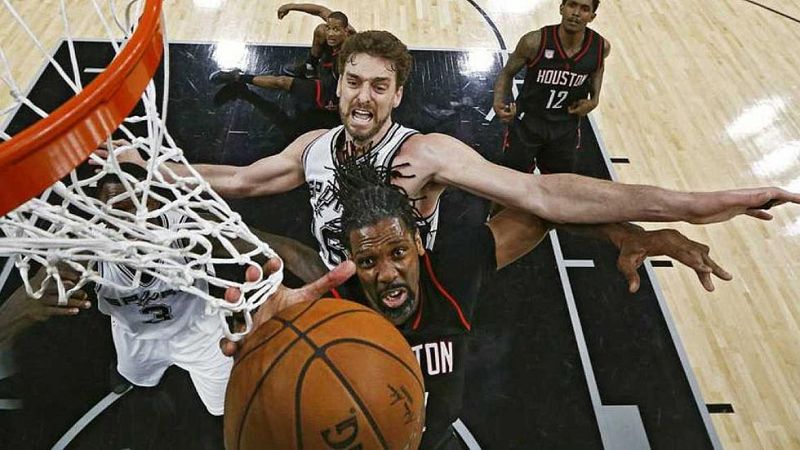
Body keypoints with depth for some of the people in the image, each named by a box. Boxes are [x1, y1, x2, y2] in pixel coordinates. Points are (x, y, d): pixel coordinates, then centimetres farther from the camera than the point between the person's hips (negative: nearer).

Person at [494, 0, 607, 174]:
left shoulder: (601, 46, -14)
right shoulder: (534, 42, -24)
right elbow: (507, 73, -8)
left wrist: (594, 99, -2)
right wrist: (499, 102, -26)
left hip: (566, 126, 3)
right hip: (527, 121, -3)